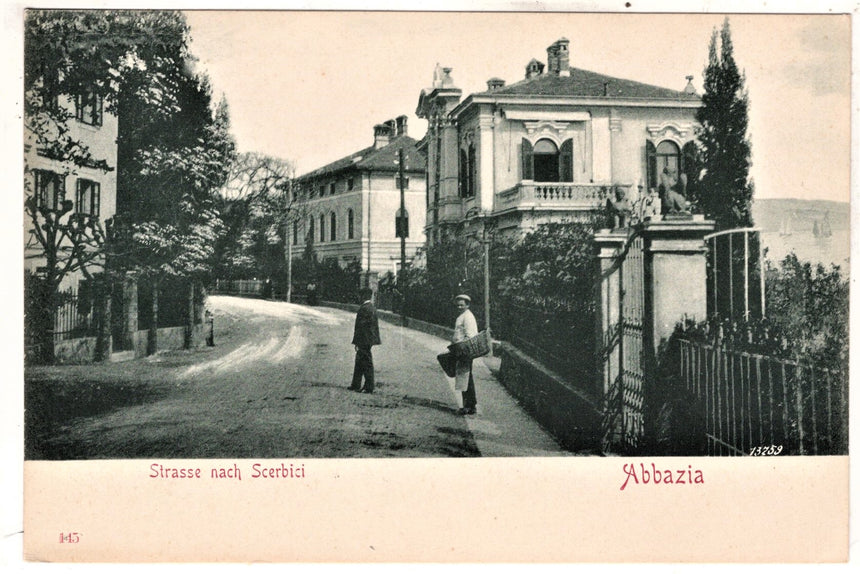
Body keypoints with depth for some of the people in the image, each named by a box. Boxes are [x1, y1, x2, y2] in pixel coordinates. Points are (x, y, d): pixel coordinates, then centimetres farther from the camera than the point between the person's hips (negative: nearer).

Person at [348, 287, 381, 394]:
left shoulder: (363, 308, -18)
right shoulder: (373, 308, 10)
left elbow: (360, 326, -19)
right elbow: (375, 324, 16)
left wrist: (356, 342, -16)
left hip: (364, 340, -9)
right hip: (370, 340, 9)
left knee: (366, 364, -3)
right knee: (359, 362, 16)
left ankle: (369, 388, 2)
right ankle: (356, 385, 23)